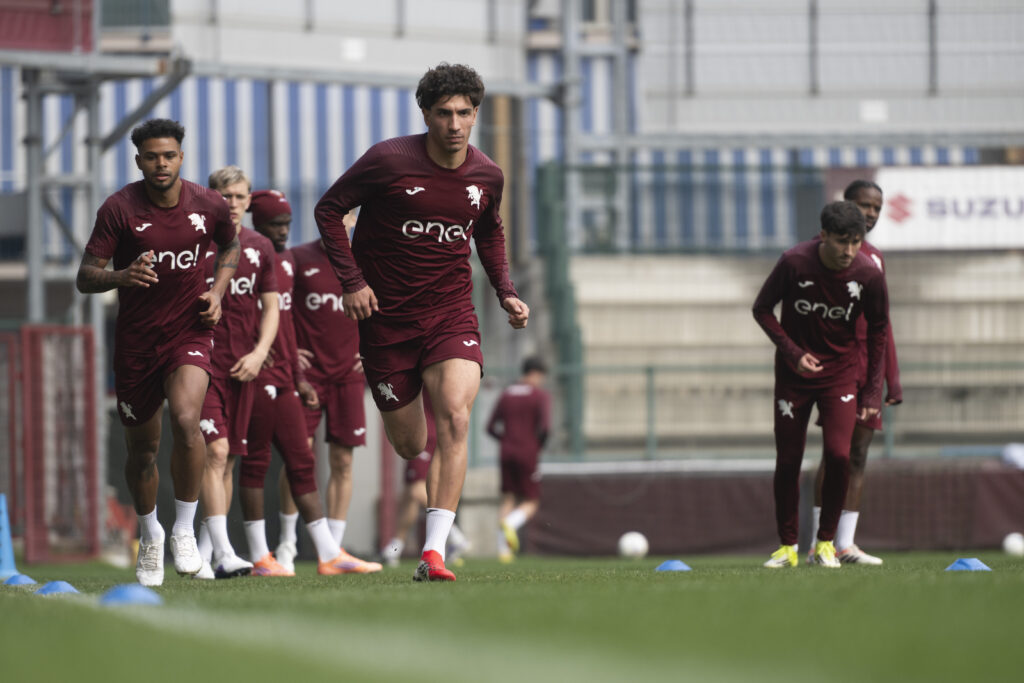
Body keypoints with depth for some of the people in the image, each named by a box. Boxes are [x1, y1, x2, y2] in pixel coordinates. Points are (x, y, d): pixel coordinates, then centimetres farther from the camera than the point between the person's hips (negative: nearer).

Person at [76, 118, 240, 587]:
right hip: (136, 341, 0)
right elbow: (85, 277, -12)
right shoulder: (120, 208, -11)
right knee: (141, 448, 8)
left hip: (190, 332, 0)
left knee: (185, 419, -26)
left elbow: (229, 247, 19)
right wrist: (121, 276, -33)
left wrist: (217, 292, 1)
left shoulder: (209, 206, -4)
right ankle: (149, 535, 35)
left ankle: (184, 530, -10)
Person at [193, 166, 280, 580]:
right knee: (214, 451, -16)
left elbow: (270, 308, 13)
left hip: (242, 366, 5)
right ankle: (223, 552, -21)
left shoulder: (260, 248, 11)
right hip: (203, 358, -5)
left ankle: (205, 552, 16)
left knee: (227, 461, 8)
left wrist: (259, 352, -2)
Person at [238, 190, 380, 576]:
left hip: (283, 379, 9)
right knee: (256, 461, -3)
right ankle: (260, 557, 2)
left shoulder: (285, 262, 18)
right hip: (257, 374, -9)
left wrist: (298, 377, 23)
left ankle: (329, 554, 9)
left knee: (301, 463, 8)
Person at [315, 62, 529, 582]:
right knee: (409, 445, 2)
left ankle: (434, 553, -25)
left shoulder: (487, 176, 1)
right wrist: (351, 281, -11)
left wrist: (505, 293, 10)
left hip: (451, 314, 2)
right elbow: (328, 210, -3)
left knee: (455, 415, -23)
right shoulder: (389, 160, -12)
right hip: (386, 318, -2)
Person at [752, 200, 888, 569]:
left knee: (839, 455, -16)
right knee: (787, 462, 0)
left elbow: (878, 331, 1)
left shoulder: (869, 274, -14)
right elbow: (762, 309, -3)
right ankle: (787, 545, 16)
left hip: (840, 372, 0)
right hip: (794, 372, 0)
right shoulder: (794, 263, -18)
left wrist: (872, 392, -1)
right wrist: (792, 353, -15)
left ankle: (826, 542, 2)